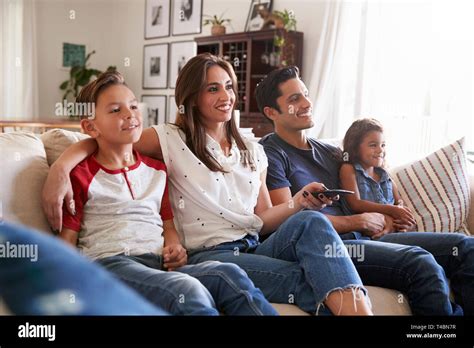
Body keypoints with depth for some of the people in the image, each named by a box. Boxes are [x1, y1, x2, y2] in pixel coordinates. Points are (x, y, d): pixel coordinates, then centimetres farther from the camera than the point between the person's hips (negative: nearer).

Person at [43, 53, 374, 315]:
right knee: (307, 280, -31)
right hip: (207, 255, -5)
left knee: (311, 221, -29)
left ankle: (359, 310, -35)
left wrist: (298, 203, -1)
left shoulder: (253, 152, 20)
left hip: (254, 248, 5)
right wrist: (60, 169, -17)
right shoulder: (171, 140, 5)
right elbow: (99, 141, 4)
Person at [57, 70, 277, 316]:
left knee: (229, 274, -25)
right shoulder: (81, 175, 8)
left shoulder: (156, 170, 23)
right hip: (109, 263, -5)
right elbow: (66, 241, 4)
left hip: (158, 264, 5)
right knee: (189, 291, -34)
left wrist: (174, 247, 2)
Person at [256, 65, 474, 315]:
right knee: (420, 262, -29)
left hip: (361, 238, 8)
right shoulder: (270, 154, -2)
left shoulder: (330, 152, 21)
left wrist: (383, 220, 2)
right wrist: (360, 221, -2)